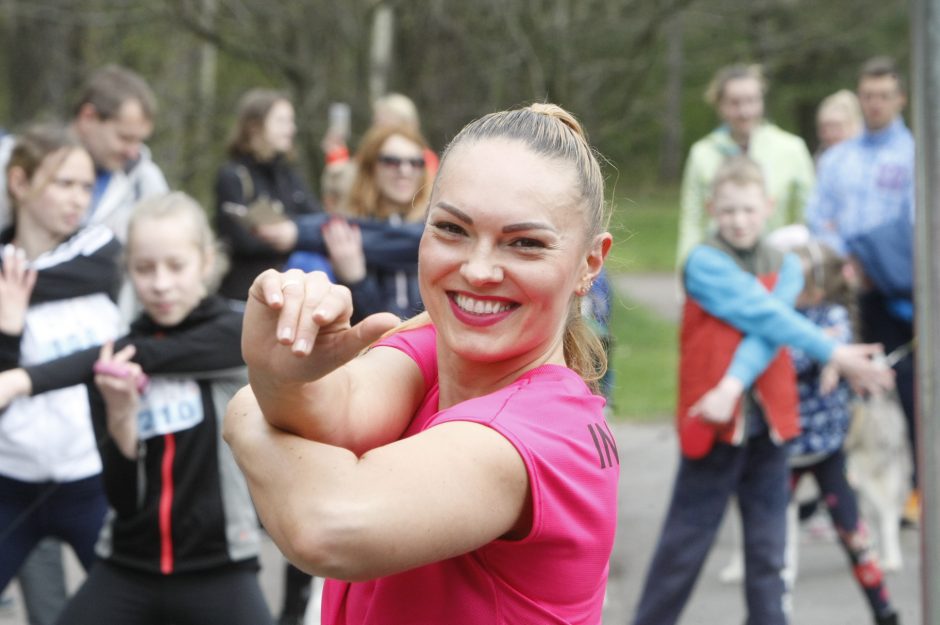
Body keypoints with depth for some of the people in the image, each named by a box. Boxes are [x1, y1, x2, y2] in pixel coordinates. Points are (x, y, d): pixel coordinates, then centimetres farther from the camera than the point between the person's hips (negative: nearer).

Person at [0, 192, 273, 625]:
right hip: (126, 572, 3)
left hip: (216, 573, -3)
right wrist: (119, 418, -22)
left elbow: (142, 356, -21)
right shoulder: (117, 359, 2)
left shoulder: (234, 336, -5)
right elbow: (121, 497, -2)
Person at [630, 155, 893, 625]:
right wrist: (834, 353, -17)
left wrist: (734, 385, -25)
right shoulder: (704, 262, -7)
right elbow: (765, 316, -15)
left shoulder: (784, 266, 7)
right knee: (687, 539, 3)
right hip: (713, 424, -4)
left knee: (768, 545, 7)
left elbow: (767, 333, -9)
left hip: (767, 422, 4)